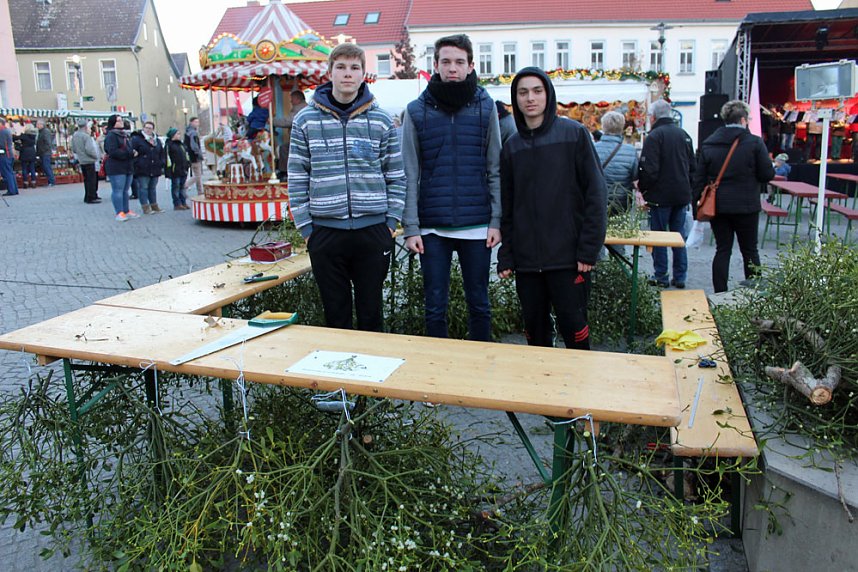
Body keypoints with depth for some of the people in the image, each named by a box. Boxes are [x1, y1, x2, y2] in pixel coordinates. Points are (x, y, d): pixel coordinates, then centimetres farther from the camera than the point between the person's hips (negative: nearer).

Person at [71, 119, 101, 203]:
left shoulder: (74, 136, 8)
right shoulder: (86, 136, -17)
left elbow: (73, 149, 13)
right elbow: (89, 149, -22)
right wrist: (96, 156, -8)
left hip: (81, 161, 8)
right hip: (89, 161, -8)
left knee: (86, 179, 16)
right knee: (91, 180, -3)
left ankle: (87, 197, 21)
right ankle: (91, 198, -3)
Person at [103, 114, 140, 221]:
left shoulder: (125, 135, 19)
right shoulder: (111, 136, -9)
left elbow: (130, 149, 26)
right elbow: (113, 152, -19)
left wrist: (133, 152, 2)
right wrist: (130, 153, -19)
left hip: (128, 167, 8)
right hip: (116, 168, -8)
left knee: (125, 190, 13)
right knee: (118, 190, -5)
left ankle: (126, 211, 20)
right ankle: (119, 213, -3)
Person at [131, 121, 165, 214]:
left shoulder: (157, 140, 16)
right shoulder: (136, 139, -4)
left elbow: (161, 154, 21)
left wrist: (162, 165, 11)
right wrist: (136, 164, -16)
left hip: (155, 170, 6)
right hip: (142, 169, -6)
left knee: (153, 188, 14)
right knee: (143, 188, -4)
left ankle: (154, 205, 22)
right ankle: (145, 207, -1)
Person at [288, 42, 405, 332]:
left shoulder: (381, 120, 5)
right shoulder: (306, 120, 4)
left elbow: (396, 177, 7)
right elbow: (297, 180, 4)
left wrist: (391, 222, 0)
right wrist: (305, 227, -1)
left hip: (374, 231, 0)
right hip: (325, 233, 0)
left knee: (371, 311, 10)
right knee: (335, 313, 10)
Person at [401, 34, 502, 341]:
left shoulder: (485, 106, 4)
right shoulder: (417, 110, 2)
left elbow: (495, 169, 4)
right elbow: (410, 174, 0)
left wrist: (496, 220, -3)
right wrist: (410, 227, -5)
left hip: (477, 226, 0)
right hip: (432, 226, 0)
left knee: (478, 303, 12)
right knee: (435, 306, 8)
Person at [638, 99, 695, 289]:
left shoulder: (654, 136, -13)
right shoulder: (684, 134, 10)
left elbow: (649, 170, -19)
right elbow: (692, 166, 15)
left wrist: (643, 188, -3)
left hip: (661, 195, -6)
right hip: (682, 195, 6)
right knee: (679, 236, 11)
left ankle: (661, 276, 8)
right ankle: (680, 277, 15)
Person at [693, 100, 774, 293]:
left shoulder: (708, 144, 2)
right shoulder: (754, 142, -9)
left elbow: (699, 179, 4)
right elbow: (767, 175, -6)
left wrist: (698, 205, 8)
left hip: (717, 206, 3)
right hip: (746, 206, -3)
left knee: (722, 250, 8)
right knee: (749, 250, 10)